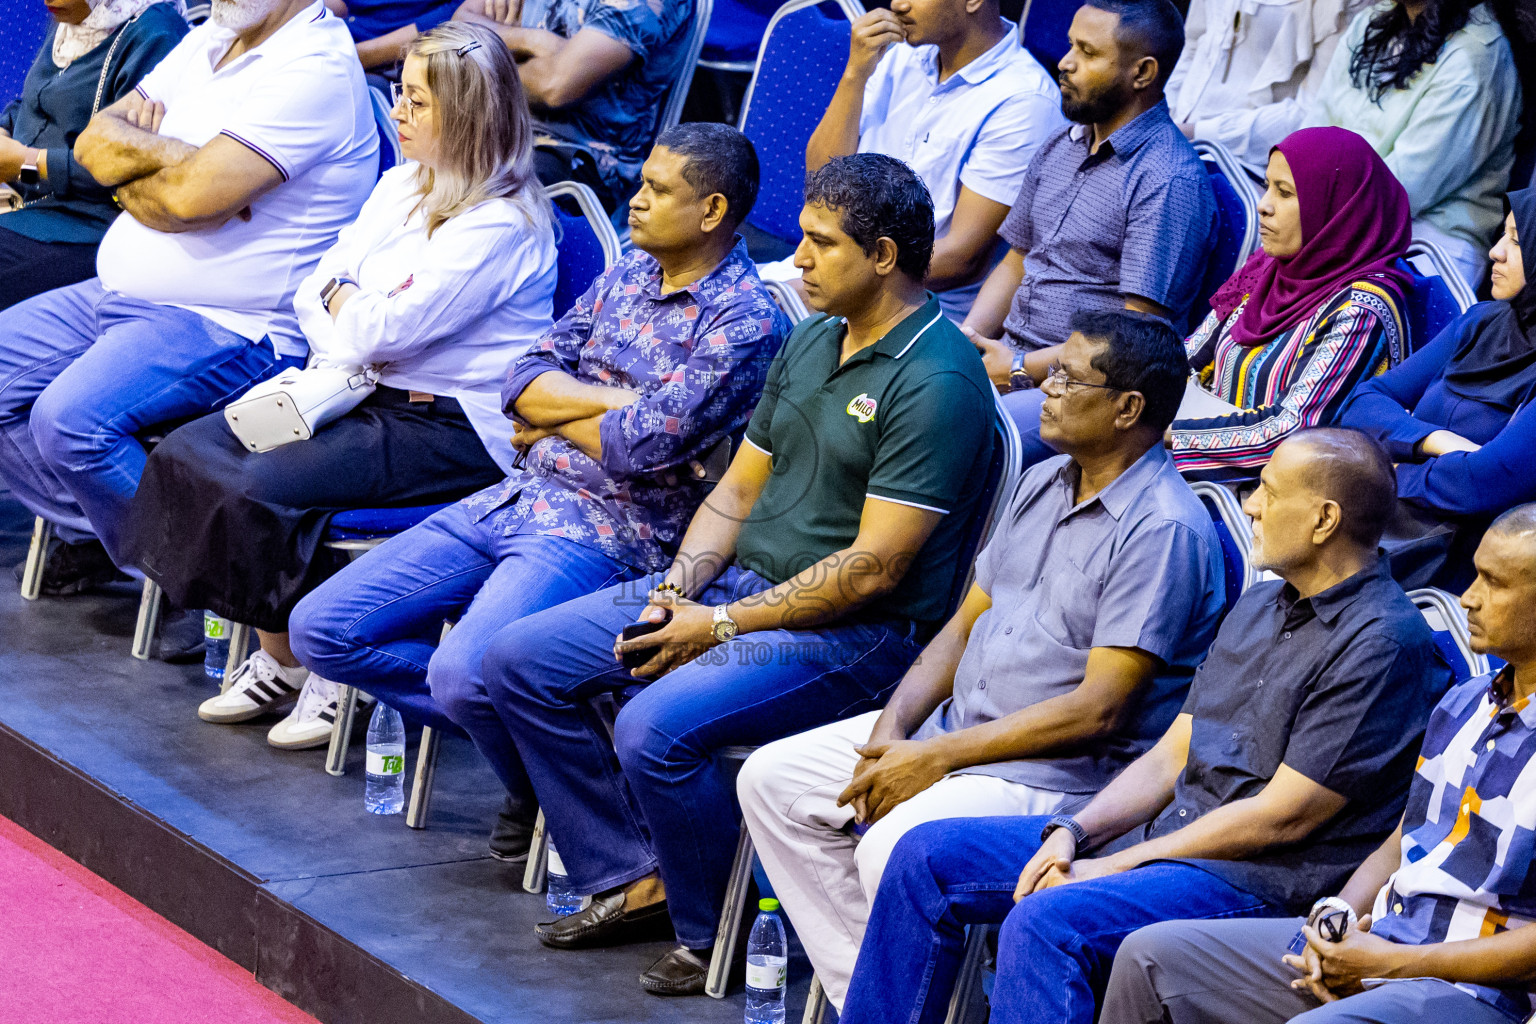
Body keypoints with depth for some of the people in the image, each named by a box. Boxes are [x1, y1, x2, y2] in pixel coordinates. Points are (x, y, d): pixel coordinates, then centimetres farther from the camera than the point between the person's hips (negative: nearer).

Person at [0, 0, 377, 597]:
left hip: (231, 325, -10)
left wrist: (128, 183, -6)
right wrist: (171, 153, -13)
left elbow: (195, 195, -27)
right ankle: (92, 532, 16)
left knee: (71, 417, -27)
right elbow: (95, 141, 7)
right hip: (117, 297, 10)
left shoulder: (315, 69, -18)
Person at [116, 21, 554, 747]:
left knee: (260, 490, -25)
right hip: (375, 395, 10)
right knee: (188, 452, -4)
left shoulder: (501, 224, -17)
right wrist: (341, 365, -8)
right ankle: (277, 657, 0)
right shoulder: (404, 184, 13)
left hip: (454, 427, -10)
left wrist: (343, 303, 1)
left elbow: (381, 330, -21)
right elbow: (315, 290, 11)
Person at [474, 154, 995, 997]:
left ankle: (713, 933, -8)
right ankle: (633, 880, 6)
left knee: (655, 728, -31)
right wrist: (681, 586, -2)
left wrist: (720, 626, -17)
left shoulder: (937, 382, -17)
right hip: (740, 581, 10)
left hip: (857, 633, -9)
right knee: (518, 661, 1)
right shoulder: (813, 340, 12)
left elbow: (873, 568, -21)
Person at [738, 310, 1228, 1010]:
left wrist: (936, 758, -19)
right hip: (958, 724, 10)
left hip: (1065, 770, -10)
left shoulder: (1163, 529, -17)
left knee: (893, 849, -32)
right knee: (771, 778, 1)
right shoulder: (1042, 485, 12)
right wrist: (893, 727, -2)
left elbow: (1099, 709, -21)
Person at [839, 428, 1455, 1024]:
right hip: (1171, 836, 10)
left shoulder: (1384, 642, -14)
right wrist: (1074, 833, -2)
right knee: (928, 856, 2)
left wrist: (1115, 866, -13)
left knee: (1044, 924, -33)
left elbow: (1283, 817, -17)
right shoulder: (1259, 607, 16)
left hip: (1261, 881, -10)